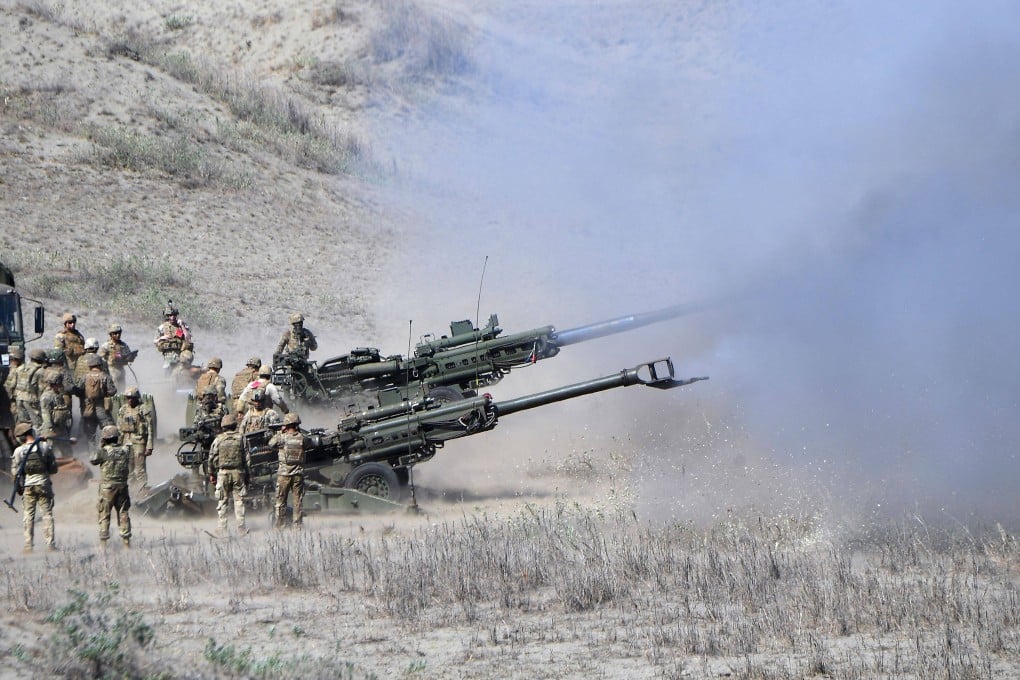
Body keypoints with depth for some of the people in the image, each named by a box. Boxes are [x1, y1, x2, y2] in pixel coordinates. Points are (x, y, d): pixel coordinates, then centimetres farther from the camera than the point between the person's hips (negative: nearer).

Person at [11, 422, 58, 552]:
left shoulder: (19, 451, -8)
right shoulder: (45, 446, -6)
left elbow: (15, 472, -5)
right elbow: (53, 469, -1)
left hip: (28, 486, 0)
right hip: (43, 485, 0)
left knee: (28, 515, 8)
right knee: (47, 514, 7)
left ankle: (29, 545, 4)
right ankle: (50, 543, 3)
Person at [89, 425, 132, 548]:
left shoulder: (104, 451, -15)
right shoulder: (125, 450, -2)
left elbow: (92, 460, -2)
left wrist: (100, 447, 4)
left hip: (107, 487, -4)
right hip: (122, 486, 4)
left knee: (104, 515, 4)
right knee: (123, 514, 12)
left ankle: (103, 542, 3)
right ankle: (126, 541, 14)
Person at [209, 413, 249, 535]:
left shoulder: (218, 440, -2)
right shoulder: (241, 439, -1)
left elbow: (211, 458, 1)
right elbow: (247, 459, 0)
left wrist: (211, 474, 11)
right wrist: (247, 475, 8)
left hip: (222, 473, 0)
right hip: (238, 473, 0)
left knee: (222, 502, 5)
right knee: (239, 500, 6)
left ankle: (222, 529, 4)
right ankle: (241, 527, 4)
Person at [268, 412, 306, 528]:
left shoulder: (282, 437, -10)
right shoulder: (301, 437, -6)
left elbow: (271, 444, 5)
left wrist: (280, 432, 12)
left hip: (284, 474, -1)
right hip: (298, 474, 1)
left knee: (280, 501, 8)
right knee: (298, 501, 8)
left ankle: (279, 525, 9)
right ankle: (297, 524, 7)